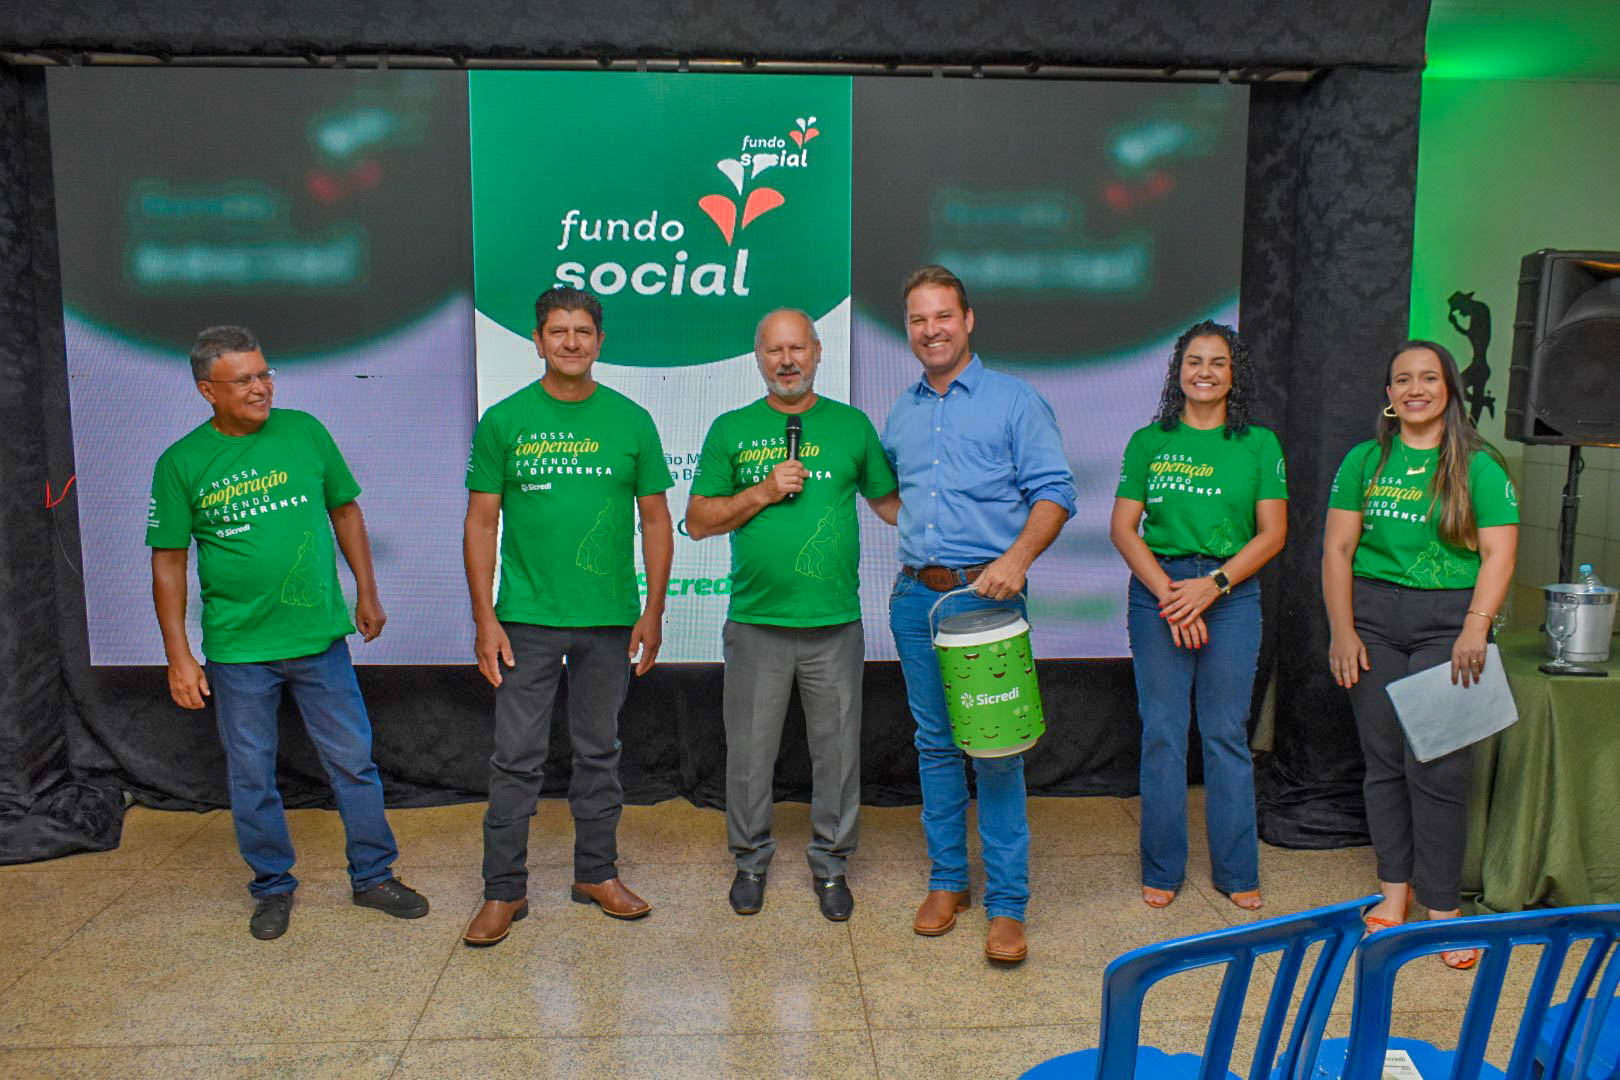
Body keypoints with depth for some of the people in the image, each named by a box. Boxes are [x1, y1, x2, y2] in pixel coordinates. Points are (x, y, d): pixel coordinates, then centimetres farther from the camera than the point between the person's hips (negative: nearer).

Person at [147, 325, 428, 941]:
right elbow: (168, 562, -1)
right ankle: (273, 886, 30)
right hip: (237, 650, -1)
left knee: (354, 762, 8)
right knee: (250, 776, 11)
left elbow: (345, 509, 10)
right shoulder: (181, 464, -4)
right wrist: (178, 655, -4)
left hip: (321, 638, 1)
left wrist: (367, 594, 10)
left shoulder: (304, 432, 0)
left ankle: (374, 875, 24)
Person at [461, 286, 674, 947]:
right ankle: (504, 891, 16)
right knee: (516, 758, 3)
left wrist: (652, 611, 1)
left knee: (599, 753, 13)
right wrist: (485, 617, -5)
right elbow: (482, 523, 1)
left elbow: (655, 520, 6)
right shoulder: (503, 421, 0)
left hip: (610, 620, 2)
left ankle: (596, 873, 28)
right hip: (527, 619, -1)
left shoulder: (631, 421, 4)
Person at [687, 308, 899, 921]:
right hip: (755, 623, 0)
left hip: (836, 624, 1)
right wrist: (765, 491, -9)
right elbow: (698, 521, 3)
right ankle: (751, 859, 29)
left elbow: (888, 502, 14)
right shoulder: (731, 430, 6)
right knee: (750, 751, 9)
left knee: (837, 750, 9)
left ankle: (830, 863, 27)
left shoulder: (852, 425, 8)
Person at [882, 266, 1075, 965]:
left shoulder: (1015, 401, 0)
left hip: (987, 596, -5)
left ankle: (1007, 903, 5)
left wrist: (1016, 556, -20)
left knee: (996, 749, -5)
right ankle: (947, 881, 23)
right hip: (916, 598, 5)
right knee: (935, 744, 11)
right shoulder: (900, 415, 15)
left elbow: (1053, 491, -6)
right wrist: (918, 563, 11)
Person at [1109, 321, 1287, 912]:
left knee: (1227, 734, 5)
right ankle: (1162, 869, 17)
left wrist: (1212, 585, -12)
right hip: (1157, 589, 0)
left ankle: (1237, 871, 19)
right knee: (1162, 733, 4)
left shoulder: (1259, 444, 6)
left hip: (1232, 593, 0)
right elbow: (1123, 528, 0)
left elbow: (1272, 533, 1)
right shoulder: (1149, 441, 5)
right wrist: (1168, 593, -11)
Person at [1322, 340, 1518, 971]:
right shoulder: (1364, 461, 9)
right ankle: (1395, 889, 19)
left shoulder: (1478, 466, 4)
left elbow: (1498, 552, -3)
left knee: (1437, 766, -6)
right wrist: (1342, 630, -3)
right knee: (1384, 759, 5)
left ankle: (1442, 907, 5)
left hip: (1448, 618, -2)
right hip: (1373, 615, 2)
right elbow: (1337, 548, 6)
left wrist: (1476, 628, -15)